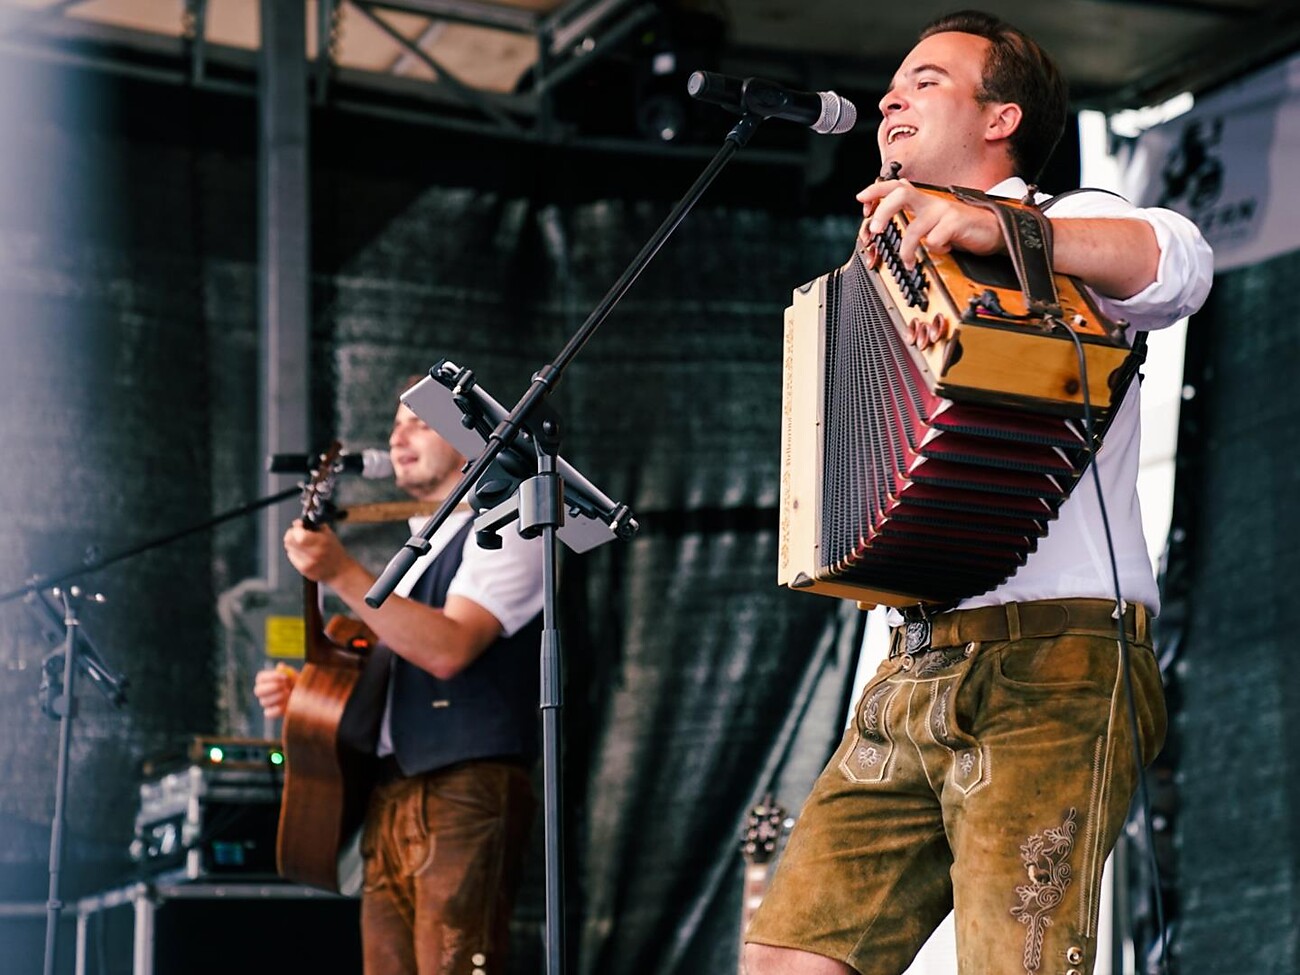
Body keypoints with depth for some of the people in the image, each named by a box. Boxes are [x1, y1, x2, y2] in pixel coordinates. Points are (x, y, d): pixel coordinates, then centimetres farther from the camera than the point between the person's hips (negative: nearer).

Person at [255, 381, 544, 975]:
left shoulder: (504, 535, -1)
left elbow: (448, 650, -18)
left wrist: (342, 574, -20)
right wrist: (304, 693, 13)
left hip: (466, 794, -8)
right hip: (390, 795, 9)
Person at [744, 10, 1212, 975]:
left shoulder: (1064, 227, 5)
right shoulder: (907, 279, 28)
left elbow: (1179, 263, -19)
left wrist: (993, 227, -31)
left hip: (1050, 671, -7)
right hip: (916, 675, 7)